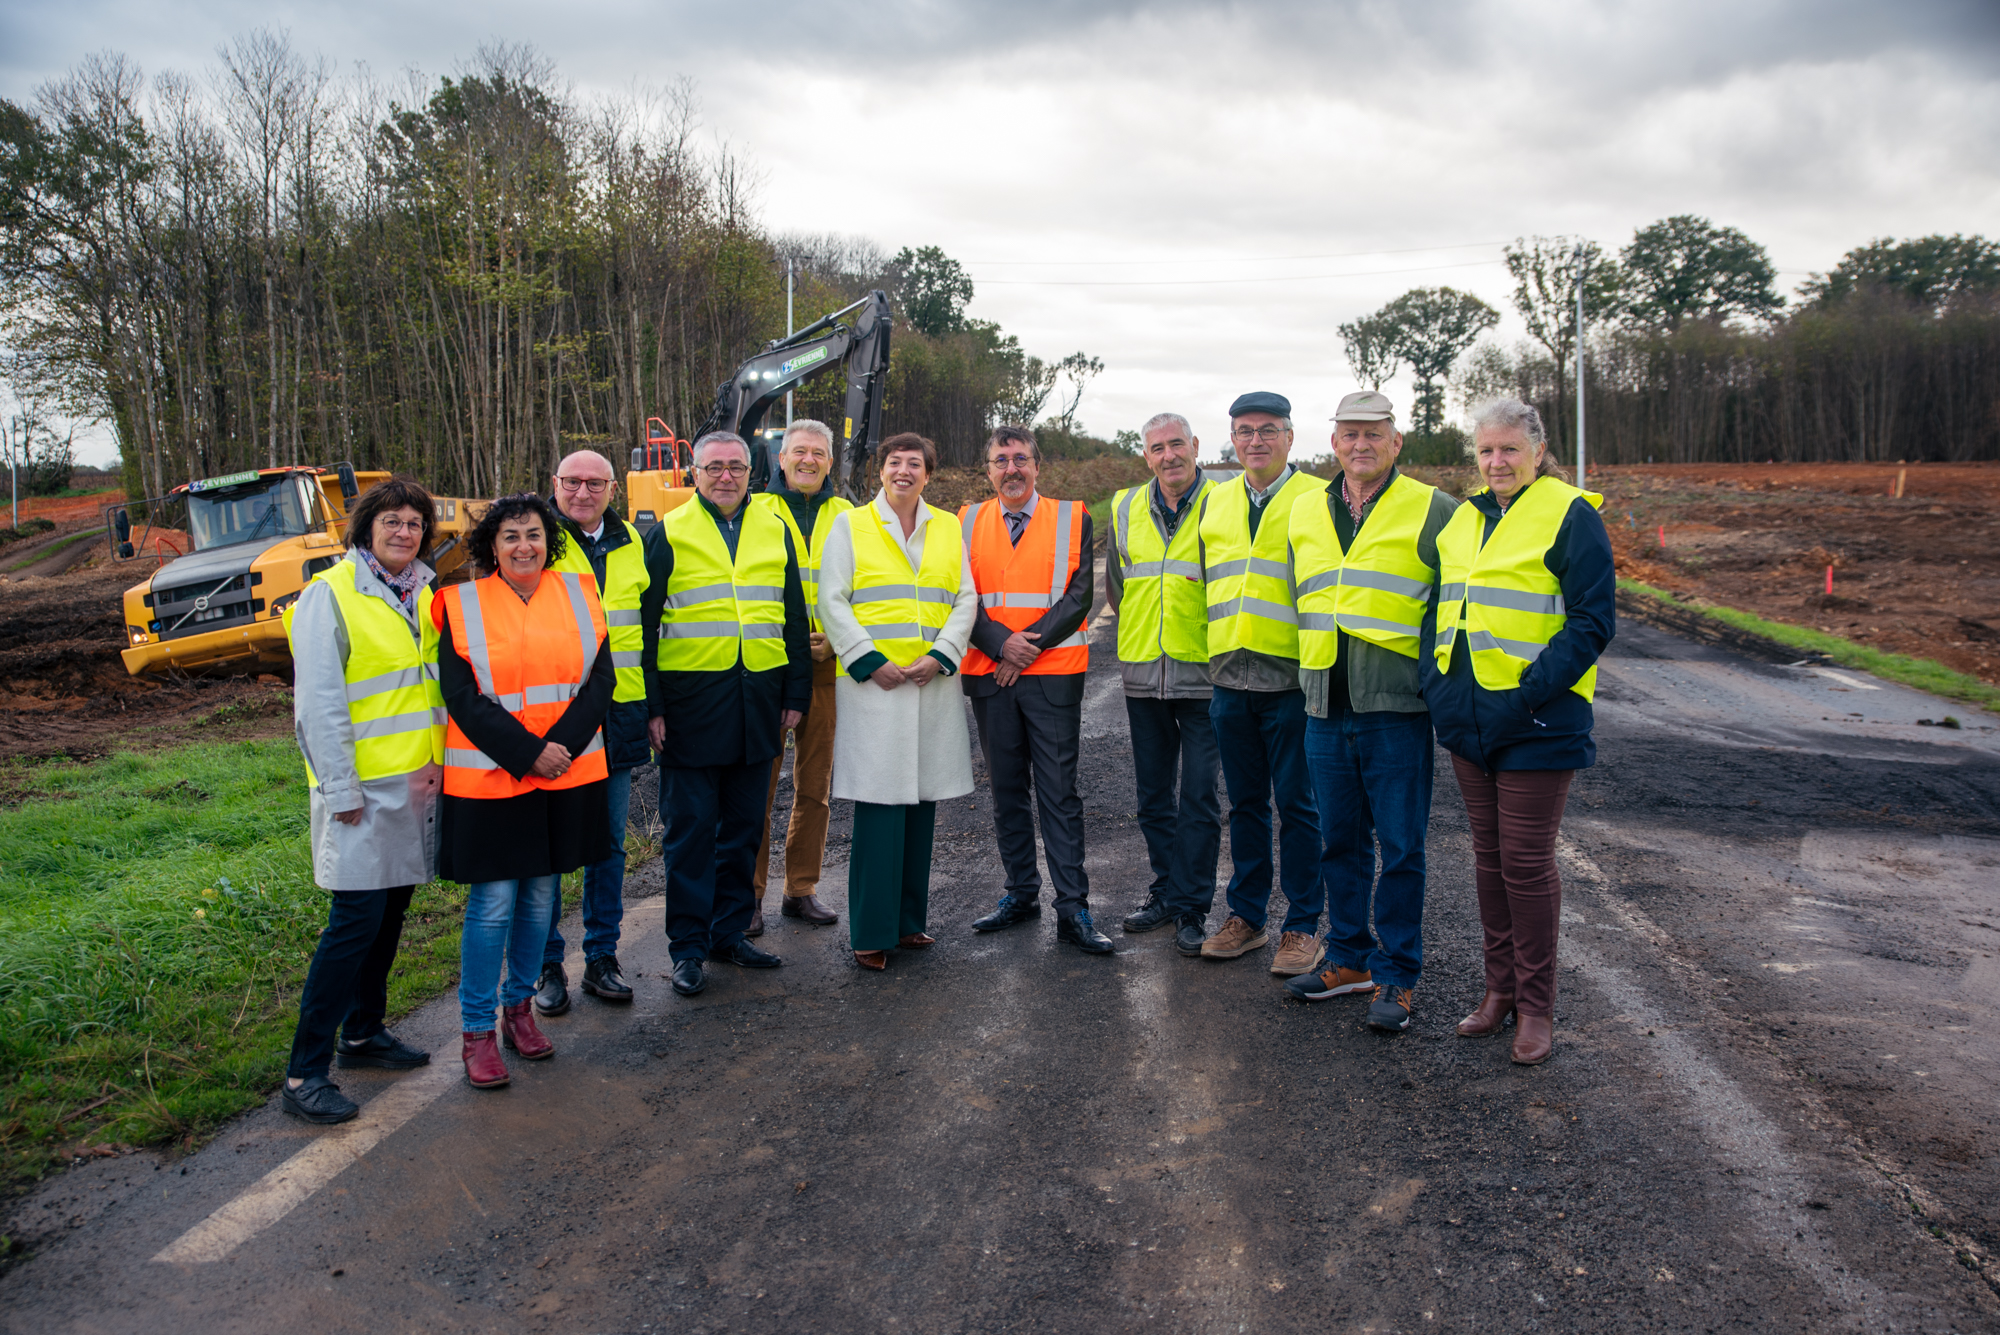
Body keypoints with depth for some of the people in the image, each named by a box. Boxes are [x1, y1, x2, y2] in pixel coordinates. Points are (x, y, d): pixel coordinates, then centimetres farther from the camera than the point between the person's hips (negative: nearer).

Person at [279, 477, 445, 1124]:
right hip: (363, 785, -7)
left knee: (390, 910, 15)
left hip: (416, 780, 7)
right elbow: (319, 702, -13)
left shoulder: (421, 596, 12)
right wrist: (341, 789, -15)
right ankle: (304, 1072, 0)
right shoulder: (330, 595, -10)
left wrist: (436, 759, 8)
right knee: (355, 921, -8)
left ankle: (363, 1033, 31)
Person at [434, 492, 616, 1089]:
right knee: (493, 903, -1)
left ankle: (519, 1005, 30)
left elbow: (600, 678, 1)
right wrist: (528, 752, -16)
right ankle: (477, 1029, 13)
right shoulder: (461, 605, -3)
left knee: (540, 897, 13)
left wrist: (562, 744, -13)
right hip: (489, 778, -3)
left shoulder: (577, 593, 6)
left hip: (568, 775, 3)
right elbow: (463, 700, -8)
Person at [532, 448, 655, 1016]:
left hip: (616, 714, 4)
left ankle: (602, 957, 22)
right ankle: (546, 965, 15)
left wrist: (649, 706, 17)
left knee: (609, 845, 10)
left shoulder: (630, 543, 11)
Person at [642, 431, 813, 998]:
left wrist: (796, 693, 8)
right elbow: (644, 625, -1)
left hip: (758, 701, 4)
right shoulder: (668, 533, 1)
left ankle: (730, 931, 24)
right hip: (692, 700, -3)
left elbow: (794, 617, 14)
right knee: (691, 828, 1)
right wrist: (650, 706, -8)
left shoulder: (774, 531, 11)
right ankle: (689, 946, 11)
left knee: (742, 824, 11)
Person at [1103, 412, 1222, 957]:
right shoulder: (1125, 508, 8)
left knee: (1198, 797, -2)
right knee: (1153, 794, 13)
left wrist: (1219, 640, -3)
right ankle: (1165, 890, 27)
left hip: (1202, 673, -4)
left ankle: (1192, 907, 9)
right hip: (1142, 672, 5)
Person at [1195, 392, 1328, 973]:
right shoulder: (1214, 502, 14)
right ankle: (1246, 916, 24)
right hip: (1230, 678, 5)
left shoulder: (1317, 500, -2)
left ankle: (1303, 926, 13)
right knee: (1245, 803, 13)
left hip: (1292, 679, -5)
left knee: (1297, 805, 2)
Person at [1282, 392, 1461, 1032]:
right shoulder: (1306, 513, 13)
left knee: (1400, 846, 2)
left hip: (1397, 708, -5)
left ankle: (1397, 975, 14)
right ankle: (1348, 958, 28)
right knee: (1339, 841, 14)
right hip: (1326, 708, 5)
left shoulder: (1432, 510, -3)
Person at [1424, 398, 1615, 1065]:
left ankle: (1536, 1006, 15)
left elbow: (1593, 619, -12)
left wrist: (1529, 692, -20)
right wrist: (1435, 679, 4)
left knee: (1527, 861, 0)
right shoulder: (1462, 519, 12)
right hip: (1468, 718, 6)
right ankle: (1499, 988, 28)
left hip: (1536, 722, -6)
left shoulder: (1570, 515, -7)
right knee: (1489, 855, 14)